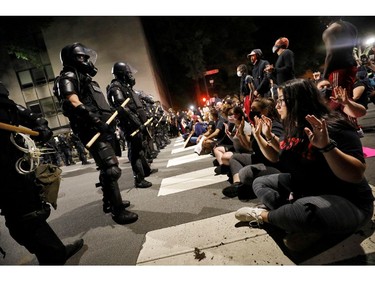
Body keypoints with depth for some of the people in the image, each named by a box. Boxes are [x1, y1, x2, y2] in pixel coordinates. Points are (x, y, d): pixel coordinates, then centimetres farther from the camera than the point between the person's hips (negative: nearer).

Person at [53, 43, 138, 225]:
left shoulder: (84, 78, 25)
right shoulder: (69, 78, -6)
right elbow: (73, 103, -24)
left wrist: (114, 114, 25)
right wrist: (96, 121, -31)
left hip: (100, 130, 10)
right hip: (92, 131, -10)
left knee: (107, 168, 17)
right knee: (111, 169, -14)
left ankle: (109, 202, 30)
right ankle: (118, 211, -7)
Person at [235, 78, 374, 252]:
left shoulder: (334, 127, -22)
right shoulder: (292, 129, 2)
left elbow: (356, 175, -29)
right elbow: (277, 158, 16)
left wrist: (327, 146, -42)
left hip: (346, 201, -9)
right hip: (303, 188, 9)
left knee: (303, 210, -40)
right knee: (259, 183, 7)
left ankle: (263, 215, -7)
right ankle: (308, 227, -14)